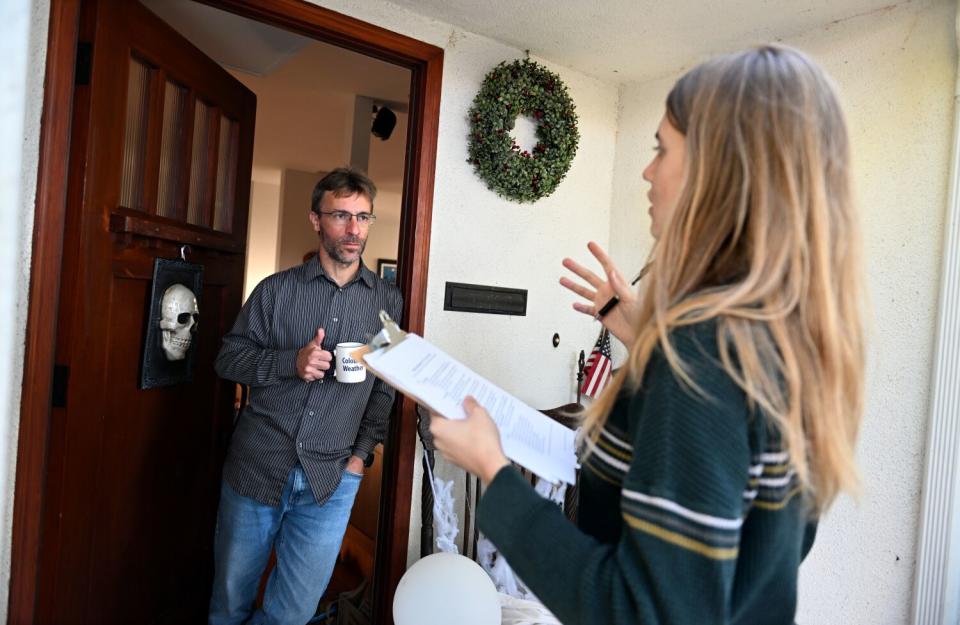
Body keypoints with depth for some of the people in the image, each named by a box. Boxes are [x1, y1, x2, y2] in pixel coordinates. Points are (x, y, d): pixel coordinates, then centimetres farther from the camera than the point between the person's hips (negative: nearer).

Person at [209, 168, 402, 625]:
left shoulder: (387, 301, 3)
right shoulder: (276, 289, 0)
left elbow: (385, 387, 8)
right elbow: (228, 358, 2)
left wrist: (362, 451, 0)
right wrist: (291, 361, -15)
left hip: (331, 479, 0)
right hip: (256, 465, 0)